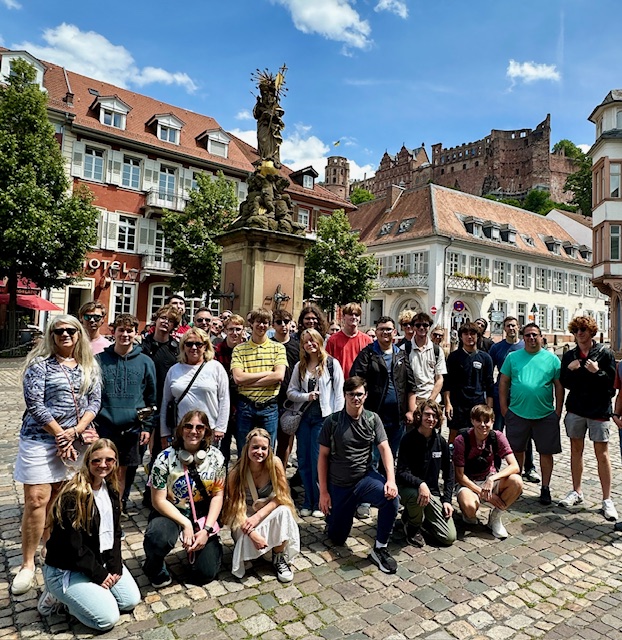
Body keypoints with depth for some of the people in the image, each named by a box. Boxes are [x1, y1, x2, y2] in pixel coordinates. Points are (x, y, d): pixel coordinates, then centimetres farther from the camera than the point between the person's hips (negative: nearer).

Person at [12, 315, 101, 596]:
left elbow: (95, 401, 3)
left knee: (61, 499, 11)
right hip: (41, 439, -3)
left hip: (76, 441, 3)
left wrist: (75, 431, -9)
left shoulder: (89, 366, 7)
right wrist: (59, 435, -12)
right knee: (36, 500, -3)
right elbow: (35, 403, -10)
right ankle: (27, 564, 11)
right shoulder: (40, 363, -4)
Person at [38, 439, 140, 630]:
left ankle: (75, 597, 17)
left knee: (131, 600, 2)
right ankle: (59, 596, 7)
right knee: (108, 618, -13)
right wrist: (99, 574, -15)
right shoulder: (73, 496, -25)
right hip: (67, 569, -7)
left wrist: (115, 566, -8)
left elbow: (115, 531, 4)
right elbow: (72, 546, -23)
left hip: (102, 559, 7)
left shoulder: (111, 489, -2)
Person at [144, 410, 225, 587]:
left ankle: (211, 544, 28)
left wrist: (207, 529, -12)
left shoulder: (215, 457, -8)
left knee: (206, 574, -6)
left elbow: (218, 495, -4)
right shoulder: (166, 458, -15)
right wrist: (185, 524, -20)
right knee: (158, 539, -34)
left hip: (203, 516, 2)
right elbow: (159, 500, -12)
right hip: (171, 513, -1)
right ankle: (155, 566, 2)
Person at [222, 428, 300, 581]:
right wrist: (253, 534, -31)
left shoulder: (275, 463, -20)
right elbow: (236, 508, -19)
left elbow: (280, 497, -16)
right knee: (247, 539, -31)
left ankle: (279, 558, -9)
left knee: (284, 511, -30)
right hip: (245, 518, -1)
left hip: (269, 512, 1)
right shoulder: (236, 473, -22)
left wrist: (258, 517, -26)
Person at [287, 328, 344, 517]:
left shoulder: (332, 363, -3)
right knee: (304, 461, 9)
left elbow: (339, 393, -5)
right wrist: (306, 396, -10)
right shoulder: (300, 366, 9)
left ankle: (320, 502, 17)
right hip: (304, 417, 4)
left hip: (323, 417, -4)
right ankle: (308, 501, 24)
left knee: (318, 461, 0)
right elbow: (291, 392, 8)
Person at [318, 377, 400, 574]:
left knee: (391, 498, -30)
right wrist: (323, 492, -6)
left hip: (365, 478, 1)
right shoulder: (332, 422, -9)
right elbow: (323, 456, -4)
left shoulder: (373, 419, -2)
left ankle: (380, 549, -10)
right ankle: (333, 517, 40)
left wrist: (391, 479, -23)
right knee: (337, 538, 6)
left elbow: (385, 449, -8)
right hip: (339, 485, -1)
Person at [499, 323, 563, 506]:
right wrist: (503, 407, 0)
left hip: (546, 415, 0)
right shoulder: (513, 357, 4)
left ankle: (545, 488, 23)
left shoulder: (552, 359, 3)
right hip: (517, 413, 1)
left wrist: (558, 411, -1)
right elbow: (503, 382, 5)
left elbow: (559, 386, 4)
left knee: (546, 452, 8)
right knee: (517, 450, 11)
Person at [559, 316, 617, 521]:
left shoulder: (605, 353, -4)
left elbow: (613, 382, -6)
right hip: (575, 410, 3)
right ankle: (576, 492, 25)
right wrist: (570, 370, -12)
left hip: (599, 410, -3)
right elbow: (564, 382, 5)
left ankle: (607, 499, 11)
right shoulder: (569, 356, 6)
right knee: (576, 450, 12)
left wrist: (597, 372, -21)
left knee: (602, 454, 0)